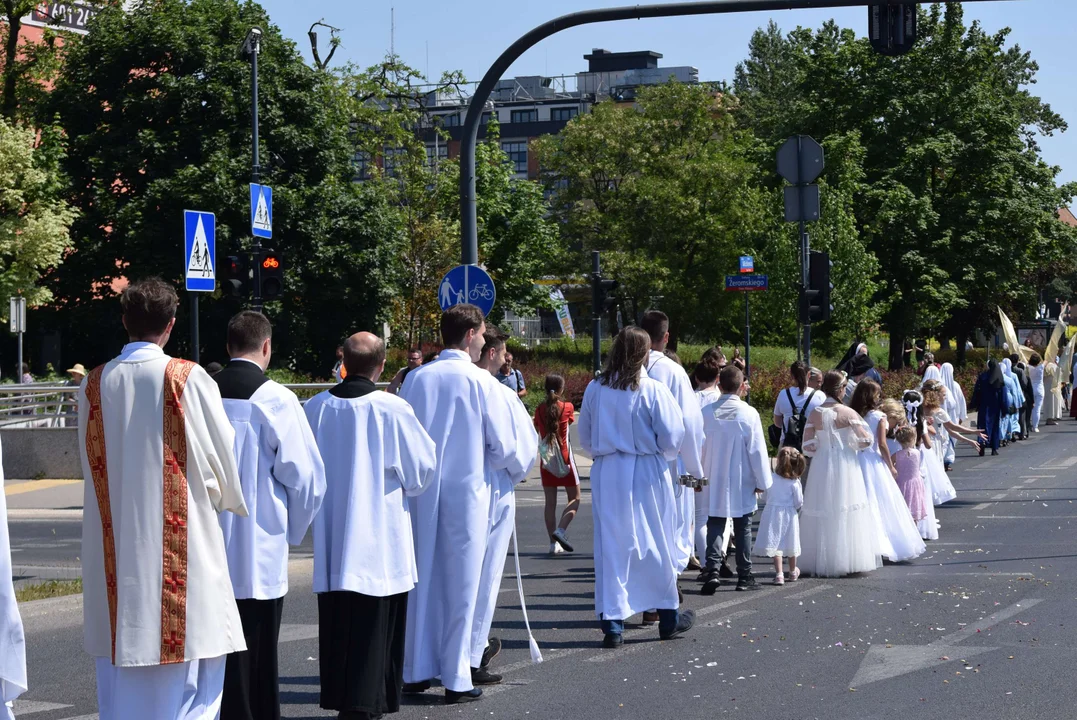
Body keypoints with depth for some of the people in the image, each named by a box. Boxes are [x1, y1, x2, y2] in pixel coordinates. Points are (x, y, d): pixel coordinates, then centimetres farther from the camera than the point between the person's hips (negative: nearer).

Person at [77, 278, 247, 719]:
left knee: (122, 678, 10)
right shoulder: (188, 380, -9)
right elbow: (221, 455, -3)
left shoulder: (96, 385, 2)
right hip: (182, 545, -4)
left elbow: (92, 464, 12)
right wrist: (231, 499, 17)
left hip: (115, 547, 4)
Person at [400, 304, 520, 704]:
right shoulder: (482, 382, -9)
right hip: (466, 492, -3)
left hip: (422, 492, 4)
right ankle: (456, 680, 7)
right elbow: (504, 448, -5)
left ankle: (416, 671, 19)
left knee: (424, 579, 13)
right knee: (461, 585, 4)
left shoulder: (417, 378, 0)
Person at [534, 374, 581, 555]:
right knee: (574, 498, 5)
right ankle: (560, 530, -16)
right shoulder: (567, 407, -6)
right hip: (565, 458, -3)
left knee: (550, 501, 6)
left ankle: (554, 543, 4)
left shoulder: (540, 409, 0)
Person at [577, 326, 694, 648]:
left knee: (611, 546, 6)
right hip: (647, 473, -2)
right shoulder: (653, 390, -12)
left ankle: (612, 624, 3)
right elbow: (672, 437, -10)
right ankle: (668, 617, 22)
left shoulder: (595, 389, -2)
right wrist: (663, 452, 11)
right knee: (657, 545, 11)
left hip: (607, 474, 2)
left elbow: (584, 435, 8)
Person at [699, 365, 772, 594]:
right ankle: (744, 576, 13)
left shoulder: (706, 413, -5)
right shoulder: (749, 414, -12)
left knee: (715, 526, 6)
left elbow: (699, 447, 2)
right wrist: (762, 481, 0)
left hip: (715, 483, 2)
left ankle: (712, 570, -10)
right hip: (742, 483, -2)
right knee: (743, 528, 9)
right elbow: (757, 450, -9)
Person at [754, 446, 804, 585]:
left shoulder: (771, 478, -9)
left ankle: (779, 574, -13)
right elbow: (799, 502, -9)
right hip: (789, 514, 1)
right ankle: (793, 572, 35)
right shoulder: (795, 482, -10)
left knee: (776, 544, -1)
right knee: (790, 543, 17)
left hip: (773, 512, -1)